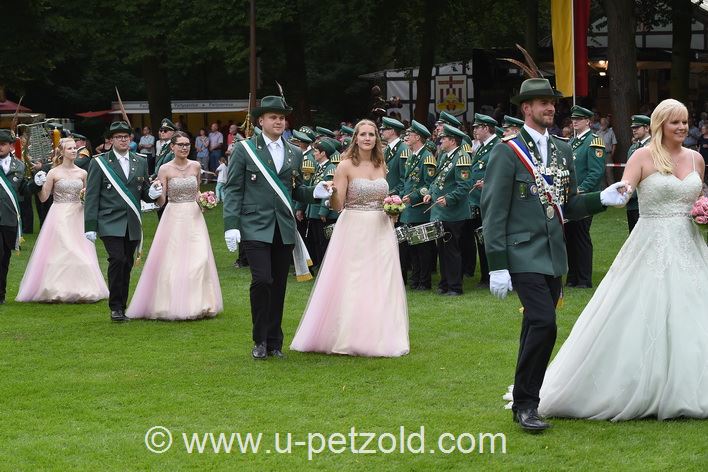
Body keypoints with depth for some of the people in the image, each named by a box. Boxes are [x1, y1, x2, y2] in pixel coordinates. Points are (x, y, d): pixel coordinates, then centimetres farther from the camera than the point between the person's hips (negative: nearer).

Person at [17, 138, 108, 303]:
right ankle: (59, 289, -1)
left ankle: (79, 289, 8)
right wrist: (40, 185, -17)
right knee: (60, 252, -8)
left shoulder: (82, 173, 8)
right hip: (60, 217, -3)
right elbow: (43, 197, -2)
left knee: (79, 251, 1)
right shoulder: (54, 173, -2)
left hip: (77, 217, 3)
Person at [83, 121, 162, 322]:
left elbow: (144, 193, 19)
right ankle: (115, 307, -9)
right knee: (117, 260, -18)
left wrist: (152, 193, -6)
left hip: (132, 224, 4)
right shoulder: (99, 163, 1)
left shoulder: (140, 163, 13)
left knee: (127, 265, 6)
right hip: (110, 223, -4)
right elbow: (91, 197, -1)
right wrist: (90, 226, -7)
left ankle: (122, 307, 15)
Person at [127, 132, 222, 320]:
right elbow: (160, 201, -6)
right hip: (174, 217, -3)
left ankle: (198, 304, 3)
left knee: (200, 259, -6)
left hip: (194, 217, 3)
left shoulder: (196, 166, 7)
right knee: (172, 261, -5)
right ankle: (172, 304, 6)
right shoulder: (165, 169, -3)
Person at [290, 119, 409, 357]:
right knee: (350, 285, -3)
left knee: (380, 285, 5)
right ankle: (348, 336, 7)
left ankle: (378, 336, 14)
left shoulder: (381, 165, 10)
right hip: (354, 230, -5)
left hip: (381, 232, 5)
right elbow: (337, 205, -11)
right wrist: (332, 192, -31)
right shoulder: (346, 166, -6)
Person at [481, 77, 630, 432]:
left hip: (554, 255, 7)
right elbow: (493, 212, -10)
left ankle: (526, 396, 23)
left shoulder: (563, 150, 13)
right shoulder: (508, 151, -7)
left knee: (537, 329, 12)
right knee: (544, 323, -17)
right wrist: (497, 266, -14)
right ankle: (525, 404, -8)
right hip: (524, 253, -7)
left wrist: (603, 198, -1)